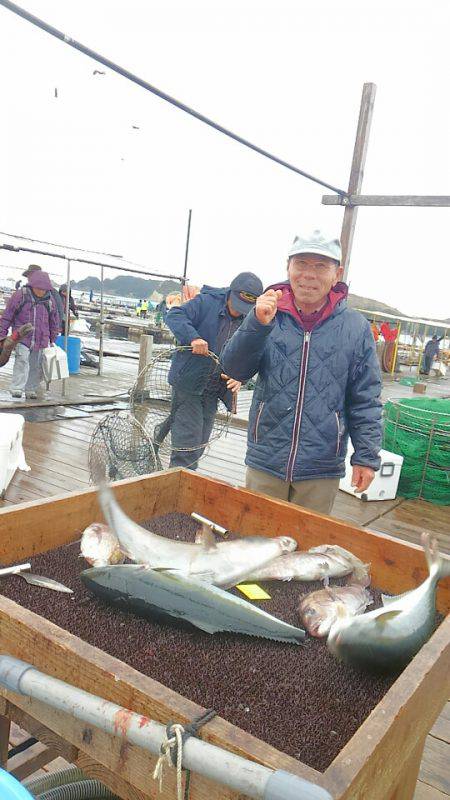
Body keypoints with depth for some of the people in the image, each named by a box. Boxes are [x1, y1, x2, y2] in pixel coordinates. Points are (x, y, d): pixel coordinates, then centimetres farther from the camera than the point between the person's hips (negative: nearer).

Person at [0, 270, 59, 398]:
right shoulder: (20, 296, -6)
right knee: (22, 360, -20)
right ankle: (16, 388, -17)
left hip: (41, 340, 4)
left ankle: (31, 390, 19)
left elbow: (54, 321, 16)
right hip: (22, 337, -3)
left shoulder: (49, 300, 4)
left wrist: (52, 339, 18)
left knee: (36, 366, 7)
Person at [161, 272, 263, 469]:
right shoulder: (206, 302, -9)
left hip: (213, 390, 6)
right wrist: (193, 337, -35)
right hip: (187, 382, -6)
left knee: (200, 443, 17)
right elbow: (174, 315, -19)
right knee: (188, 440, -5)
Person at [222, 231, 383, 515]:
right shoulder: (269, 315, -1)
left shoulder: (355, 326, -3)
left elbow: (365, 400, 2)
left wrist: (367, 456, -1)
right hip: (265, 460, 1)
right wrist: (258, 324, -23)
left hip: (322, 470, 0)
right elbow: (235, 369, -9)